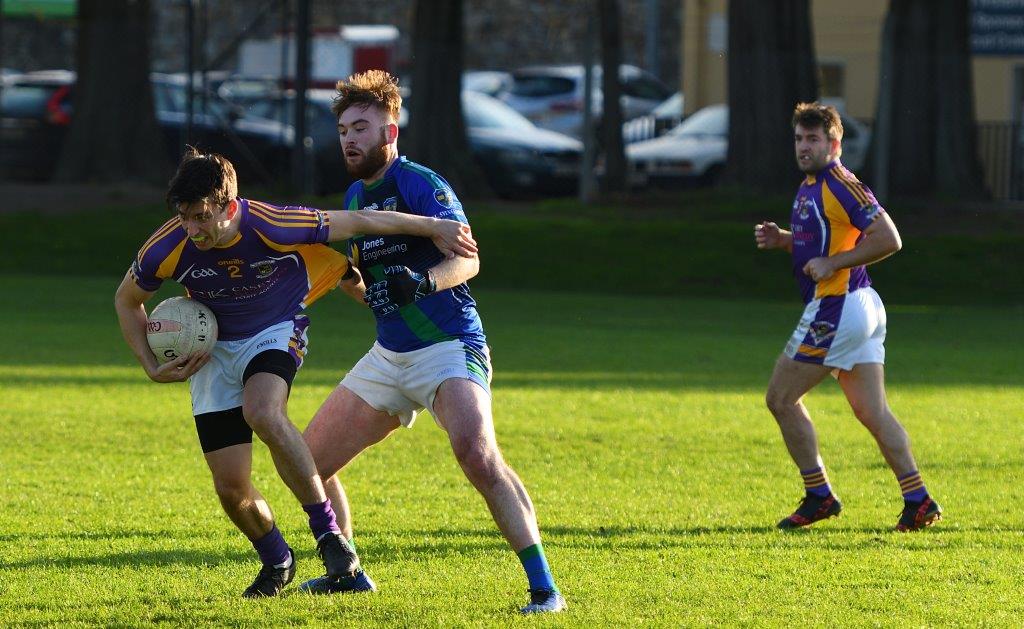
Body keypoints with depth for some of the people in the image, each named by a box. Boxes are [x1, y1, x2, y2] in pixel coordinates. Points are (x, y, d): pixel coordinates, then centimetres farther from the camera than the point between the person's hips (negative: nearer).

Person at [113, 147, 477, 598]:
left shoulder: (272, 228, -29)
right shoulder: (167, 249, -22)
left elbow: (356, 222, -15)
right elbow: (127, 300, -1)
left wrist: (433, 228, -6)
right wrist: (153, 369, -8)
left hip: (275, 333, -3)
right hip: (211, 349, 3)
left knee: (263, 413, -37)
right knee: (230, 487, -4)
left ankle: (328, 532, -27)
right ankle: (276, 562, 26)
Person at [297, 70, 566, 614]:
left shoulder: (420, 183, -11)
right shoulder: (356, 196, 13)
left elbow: (467, 258, -21)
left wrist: (424, 281, -39)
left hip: (448, 347, -8)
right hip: (388, 355, 8)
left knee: (477, 455, -31)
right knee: (309, 461, 7)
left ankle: (543, 587, -28)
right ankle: (346, 572, 27)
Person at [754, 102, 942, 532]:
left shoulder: (841, 185, -16)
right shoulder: (810, 186, 15)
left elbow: (888, 239, -23)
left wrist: (832, 263, -21)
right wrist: (781, 239, 11)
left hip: (836, 310, -10)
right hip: (860, 308, 10)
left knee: (781, 398, 1)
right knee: (872, 412, 8)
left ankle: (819, 496, 4)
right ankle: (918, 500, 4)